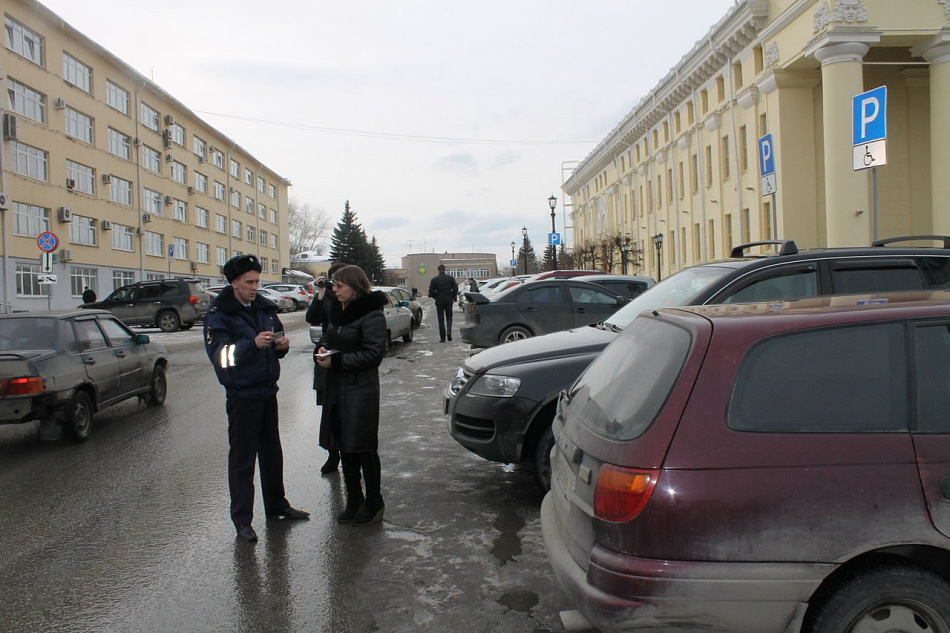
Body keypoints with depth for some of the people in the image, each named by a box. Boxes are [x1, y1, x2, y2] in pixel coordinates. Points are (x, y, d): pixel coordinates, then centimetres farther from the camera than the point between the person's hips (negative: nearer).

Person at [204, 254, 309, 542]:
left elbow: (276, 344, 17)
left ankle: (277, 506, 31)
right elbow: (219, 355, -22)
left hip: (267, 391, 7)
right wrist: (253, 343, -35)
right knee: (242, 458, 0)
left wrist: (281, 344, -7)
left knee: (272, 451, 17)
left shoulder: (264, 307, 7)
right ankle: (242, 520, 10)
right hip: (242, 396, -6)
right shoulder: (218, 313, -11)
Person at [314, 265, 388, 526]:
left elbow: (374, 354, -18)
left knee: (364, 448, 0)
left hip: (361, 389, -8)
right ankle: (354, 500, 27)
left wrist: (336, 361, -19)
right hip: (337, 387, 8)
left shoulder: (371, 315, -14)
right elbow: (328, 338, 23)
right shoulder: (338, 310, 11)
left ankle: (374, 502, 15)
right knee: (344, 446, 14)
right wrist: (322, 352, -1)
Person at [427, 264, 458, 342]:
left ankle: (442, 338, 3)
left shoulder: (434, 279, -4)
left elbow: (431, 292, -6)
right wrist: (453, 298, 11)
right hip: (449, 301, 1)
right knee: (449, 317, 14)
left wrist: (436, 298, 9)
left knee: (441, 320, 5)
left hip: (439, 302, -1)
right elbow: (455, 289, -3)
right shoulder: (451, 278, -1)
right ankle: (449, 332, -10)